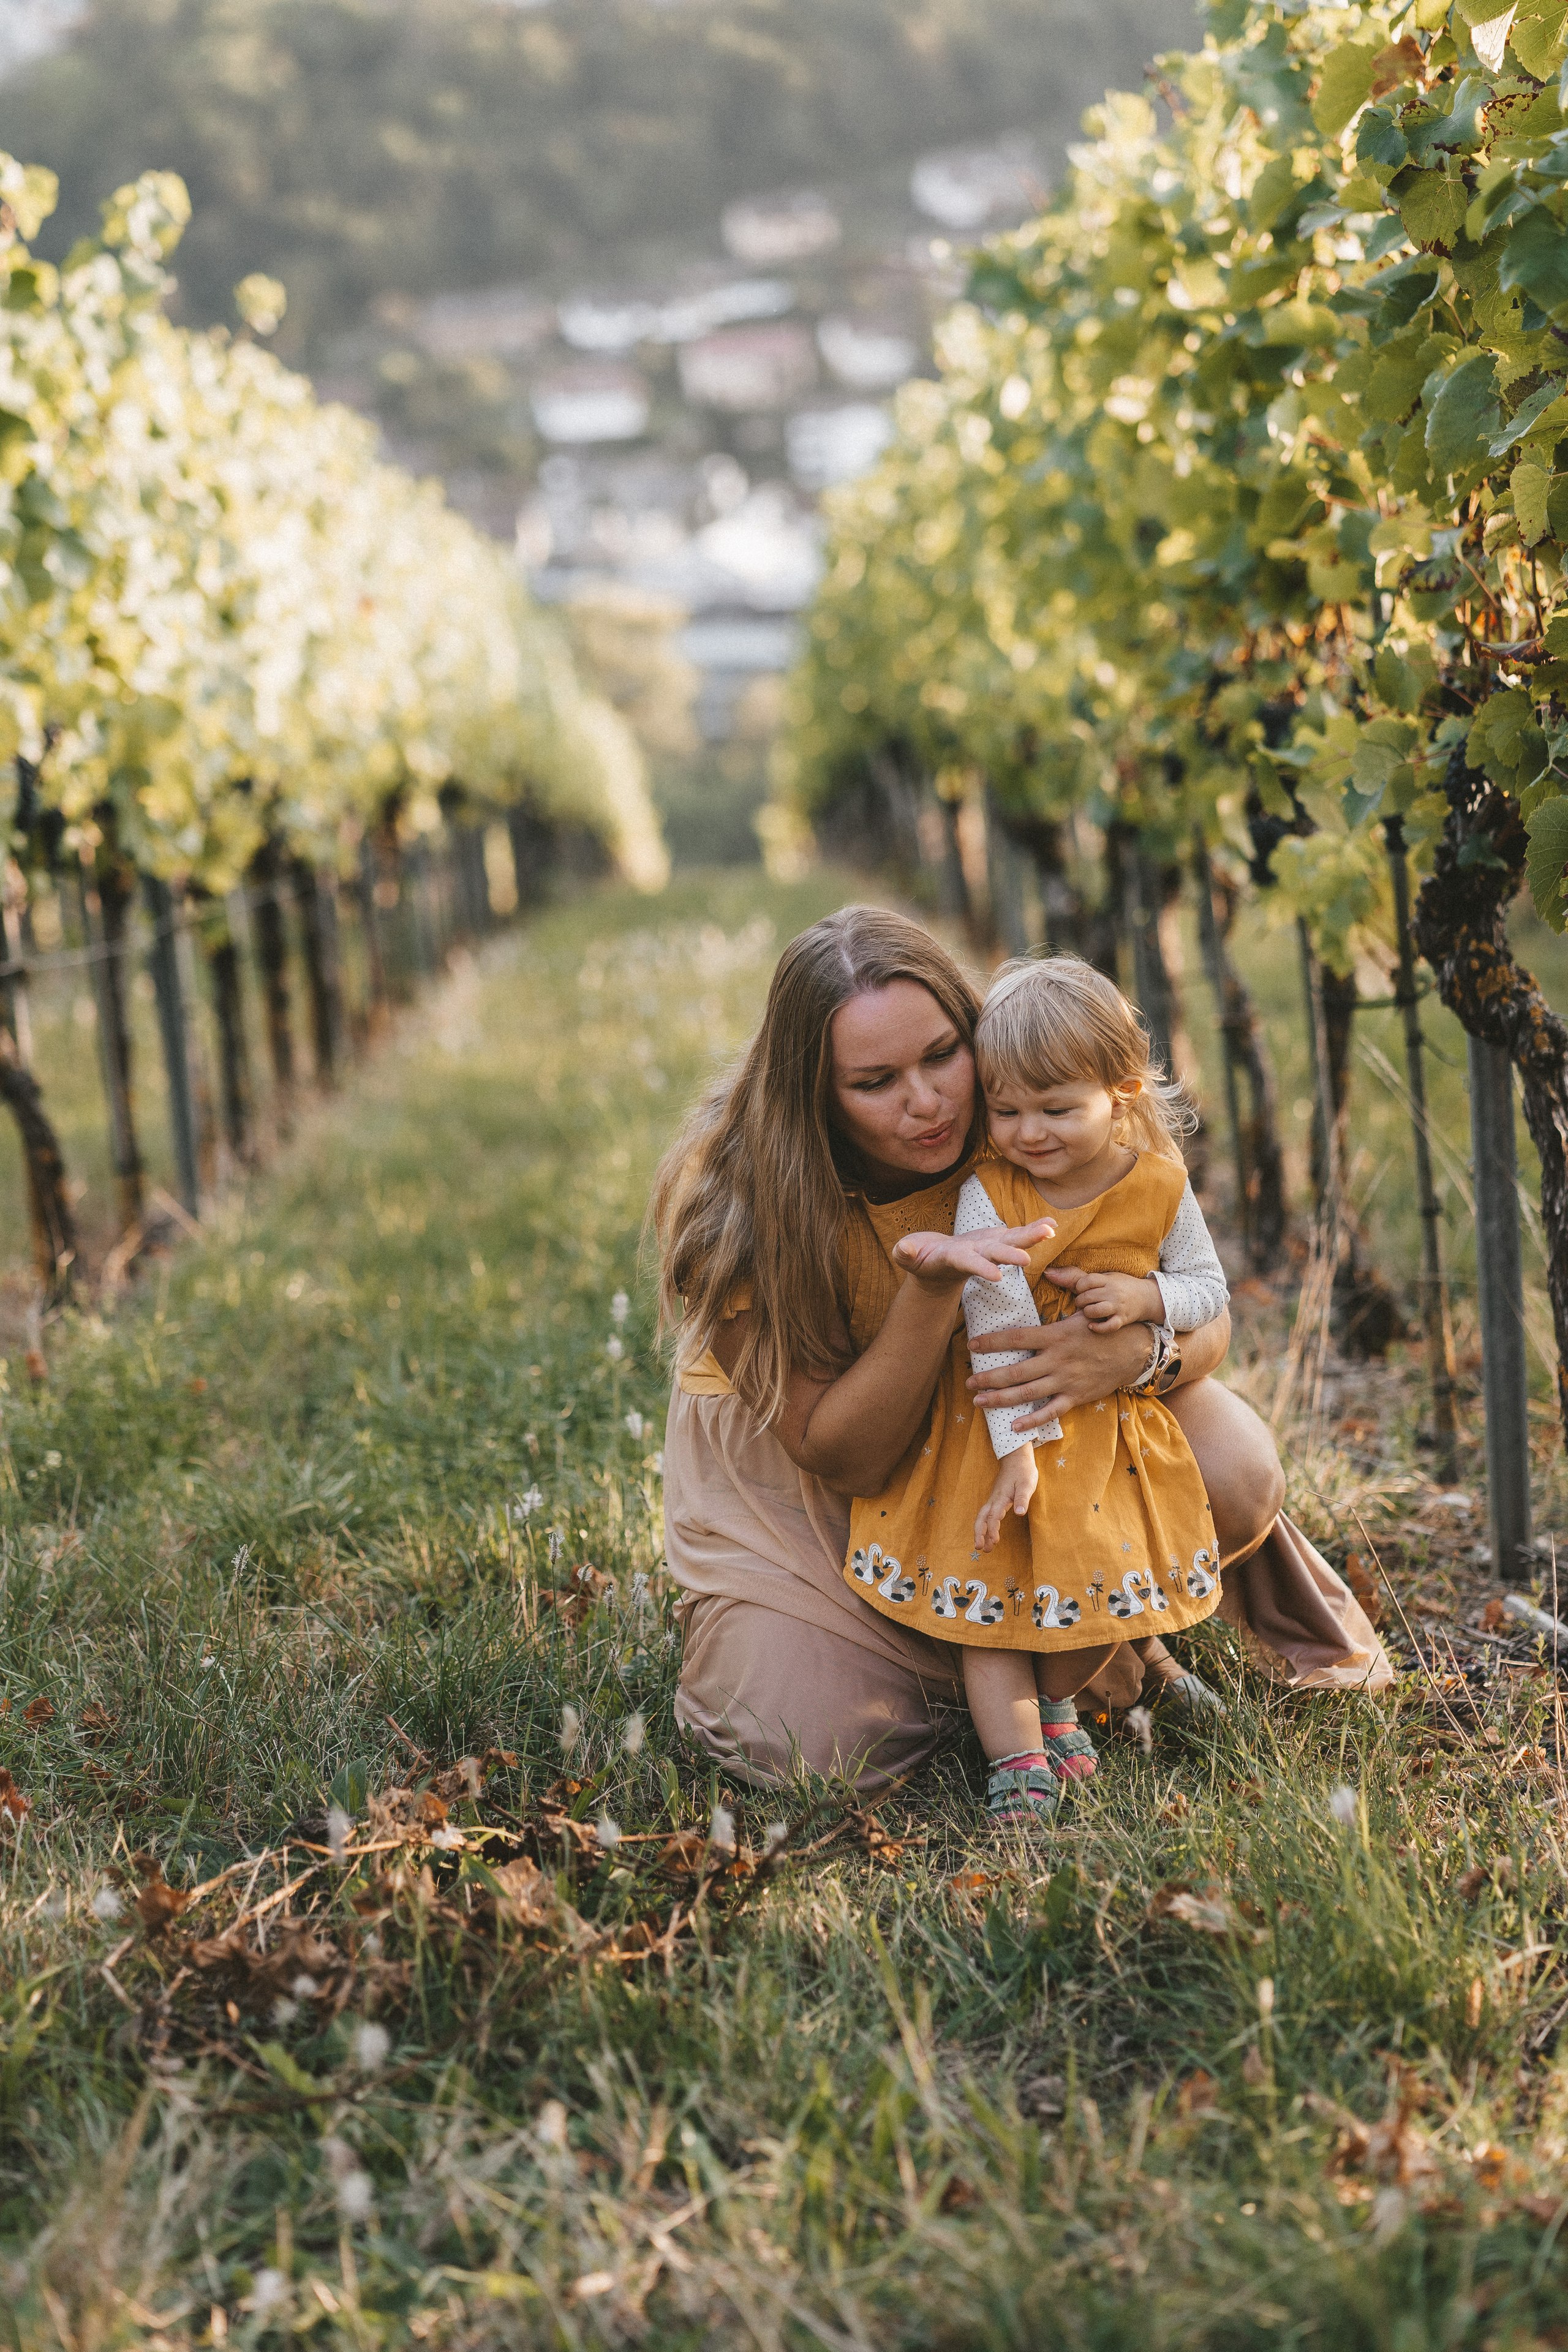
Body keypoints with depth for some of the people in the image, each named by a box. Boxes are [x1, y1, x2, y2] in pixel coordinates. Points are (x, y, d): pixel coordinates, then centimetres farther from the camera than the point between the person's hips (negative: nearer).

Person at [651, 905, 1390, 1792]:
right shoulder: (740, 1204, -31)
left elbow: (1208, 1312, -16)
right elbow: (843, 1459, -29)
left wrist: (1140, 1347, -43)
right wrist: (933, 1293, -47)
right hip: (802, 1473, -2)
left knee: (1234, 1471, -21)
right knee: (826, 1744, -21)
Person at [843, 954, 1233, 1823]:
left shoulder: (1160, 1186, -10)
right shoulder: (987, 1197, -19)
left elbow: (1209, 1286, 3)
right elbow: (999, 1332, -23)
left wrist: (1144, 1296, -19)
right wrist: (1020, 1446, -28)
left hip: (1110, 1425, 2)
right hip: (999, 1427, -2)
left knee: (1107, 1586, 8)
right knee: (986, 1588, -3)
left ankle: (1055, 1696, 35)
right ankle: (1017, 1759, 4)